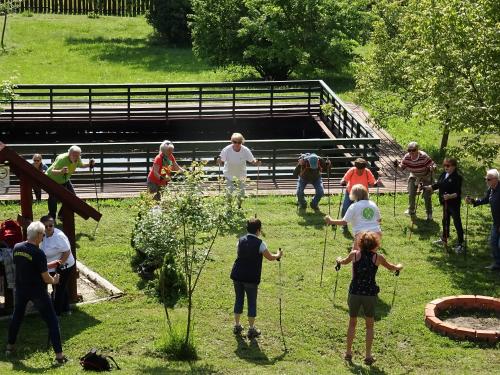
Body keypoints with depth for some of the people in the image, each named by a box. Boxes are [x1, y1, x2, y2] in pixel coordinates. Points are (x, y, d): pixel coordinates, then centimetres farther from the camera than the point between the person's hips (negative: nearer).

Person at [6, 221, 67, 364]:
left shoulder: (17, 248, -4)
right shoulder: (38, 253, -22)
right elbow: (46, 278, -18)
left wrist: (48, 265, 16)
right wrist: (54, 280, 5)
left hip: (21, 289, 6)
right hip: (37, 292, -6)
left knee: (17, 316, 26)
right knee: (52, 321, 2)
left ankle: (10, 346, 36)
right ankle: (59, 355, -1)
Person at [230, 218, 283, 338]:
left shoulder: (241, 241, 4)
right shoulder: (260, 243, -12)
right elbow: (270, 257, -6)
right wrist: (278, 255, 15)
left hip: (237, 275, 5)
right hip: (251, 278, -5)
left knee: (238, 300, 17)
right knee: (252, 303, 7)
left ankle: (237, 326, 26)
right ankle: (251, 330, 13)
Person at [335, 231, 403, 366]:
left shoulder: (354, 254, -2)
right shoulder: (377, 257, -4)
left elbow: (344, 262, 21)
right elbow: (391, 267, 15)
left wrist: (339, 259, 44)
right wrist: (399, 267, 37)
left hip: (355, 293, 1)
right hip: (370, 294, -1)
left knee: (352, 323, 18)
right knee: (369, 325, 14)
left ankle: (348, 352, 24)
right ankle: (368, 356, 15)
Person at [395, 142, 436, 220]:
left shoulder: (424, 157, -34)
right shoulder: (407, 157, -22)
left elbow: (433, 165, -31)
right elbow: (402, 167, -9)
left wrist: (431, 168, -54)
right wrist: (397, 166, -29)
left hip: (426, 177, -4)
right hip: (414, 176, 4)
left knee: (427, 196, -5)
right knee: (411, 194, 0)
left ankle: (429, 213, 15)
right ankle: (411, 210, 26)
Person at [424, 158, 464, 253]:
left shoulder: (457, 177, -17)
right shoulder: (443, 175, 6)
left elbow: (458, 193, -21)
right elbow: (437, 185, 14)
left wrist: (450, 196, -37)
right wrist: (426, 188, 4)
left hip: (454, 203, -8)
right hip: (445, 203, 9)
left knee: (457, 223, -3)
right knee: (445, 221, 22)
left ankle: (460, 244, 3)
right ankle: (444, 239, 39)